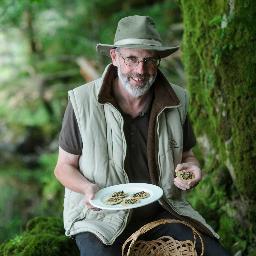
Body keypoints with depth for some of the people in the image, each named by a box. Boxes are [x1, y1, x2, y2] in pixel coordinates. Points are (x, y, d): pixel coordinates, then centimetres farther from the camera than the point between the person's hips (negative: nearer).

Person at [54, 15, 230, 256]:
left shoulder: (177, 101, -1)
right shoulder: (82, 101, -10)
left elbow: (186, 155, 14)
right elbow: (64, 166, 0)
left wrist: (191, 169, -9)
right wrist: (89, 188, -21)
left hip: (162, 210, 3)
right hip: (100, 215, -3)